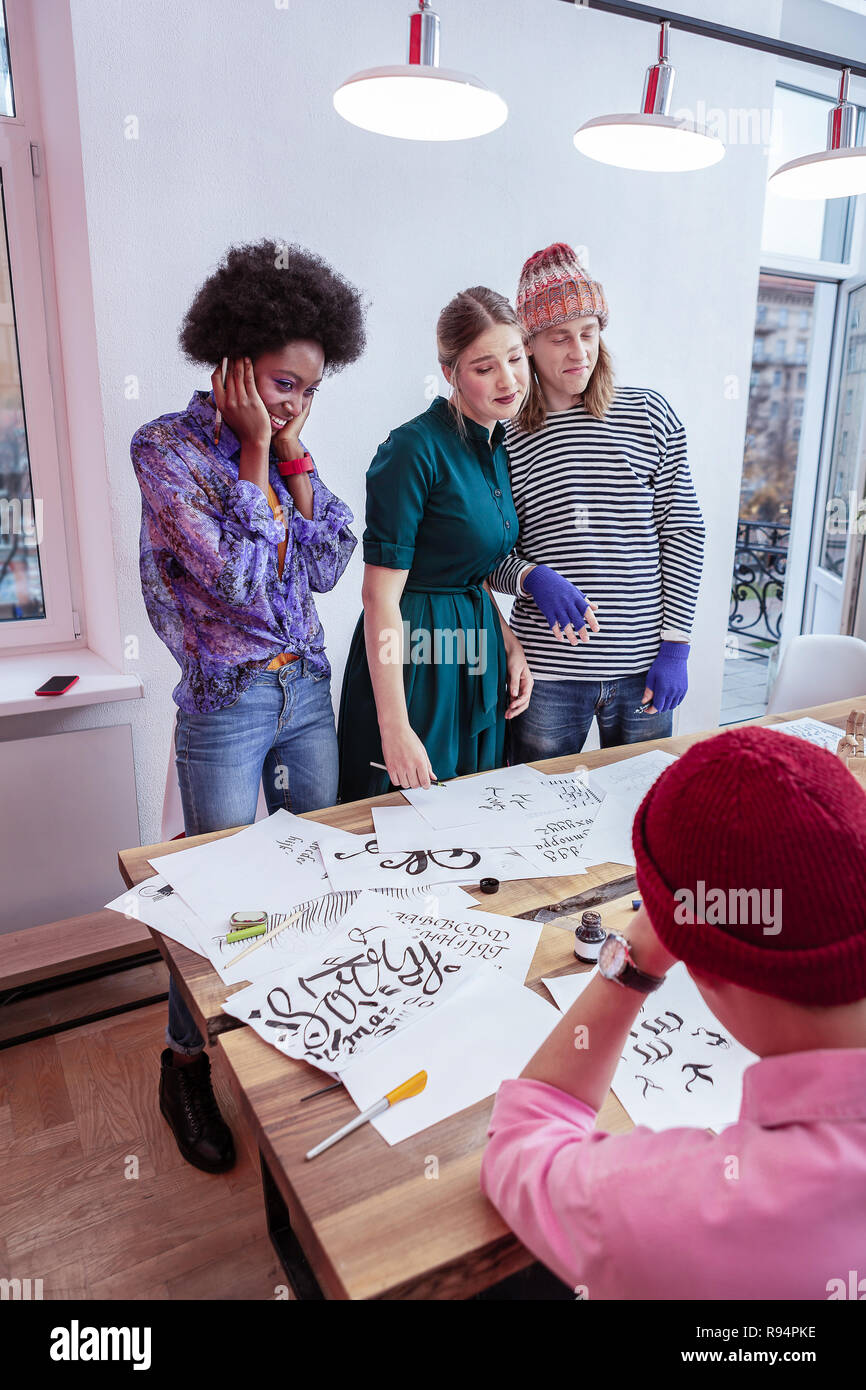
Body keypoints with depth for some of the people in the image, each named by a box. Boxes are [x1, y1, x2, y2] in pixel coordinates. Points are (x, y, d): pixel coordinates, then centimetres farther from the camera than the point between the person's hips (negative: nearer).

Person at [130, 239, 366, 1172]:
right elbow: (235, 576, -20)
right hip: (226, 702, -6)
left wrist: (294, 455, -4)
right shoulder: (168, 446, -11)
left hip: (307, 688, 6)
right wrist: (256, 450, -14)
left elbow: (327, 567, 1)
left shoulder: (280, 446, 7)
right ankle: (185, 1068, 27)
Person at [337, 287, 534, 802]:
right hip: (414, 659, -8)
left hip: (479, 650, 8)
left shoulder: (501, 447, 7)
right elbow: (381, 595, -21)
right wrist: (394, 727, -22)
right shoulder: (414, 449, -18)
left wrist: (511, 645, 3)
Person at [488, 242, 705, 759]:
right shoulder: (505, 439, 1)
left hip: (643, 665, 1)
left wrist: (676, 645, -2)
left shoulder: (649, 413, 3)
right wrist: (533, 577, -18)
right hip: (547, 670, -1)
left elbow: (682, 531, 3)